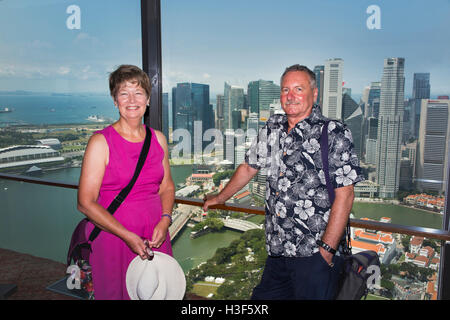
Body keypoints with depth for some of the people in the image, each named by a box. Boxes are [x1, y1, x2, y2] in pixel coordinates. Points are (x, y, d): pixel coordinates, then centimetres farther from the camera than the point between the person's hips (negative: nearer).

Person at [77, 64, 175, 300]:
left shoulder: (158, 139, 4)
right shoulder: (101, 142, -11)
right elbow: (86, 203, -12)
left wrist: (165, 220, -7)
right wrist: (128, 236, -18)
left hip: (154, 237, 4)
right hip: (113, 238, -4)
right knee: (116, 294, 9)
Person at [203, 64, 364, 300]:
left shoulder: (334, 134, -10)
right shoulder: (272, 129, 8)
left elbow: (344, 196, -14)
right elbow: (249, 168, 21)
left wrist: (327, 249, -17)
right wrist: (220, 198, 30)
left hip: (314, 255, -5)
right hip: (277, 252, 6)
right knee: (262, 297, 16)